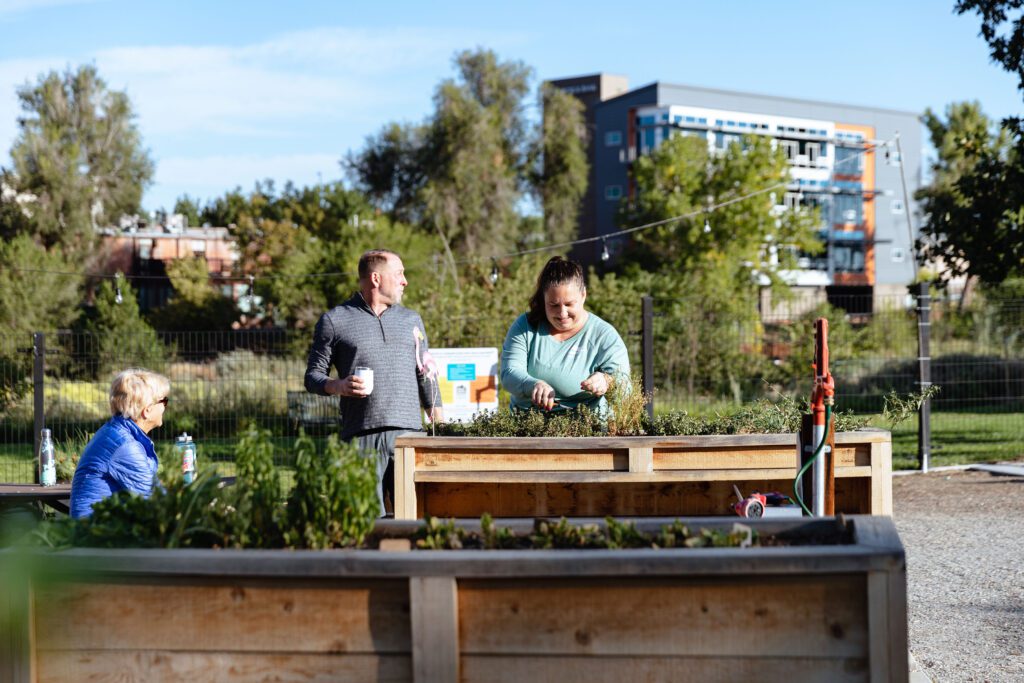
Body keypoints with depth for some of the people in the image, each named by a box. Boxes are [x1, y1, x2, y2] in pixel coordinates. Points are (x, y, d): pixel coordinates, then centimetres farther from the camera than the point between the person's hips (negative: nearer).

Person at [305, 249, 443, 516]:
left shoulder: (412, 320, 19)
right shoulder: (334, 321, 7)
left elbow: (426, 378, 20)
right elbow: (313, 376, 8)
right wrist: (338, 386, -14)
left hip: (409, 434, 3)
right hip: (362, 437, -3)